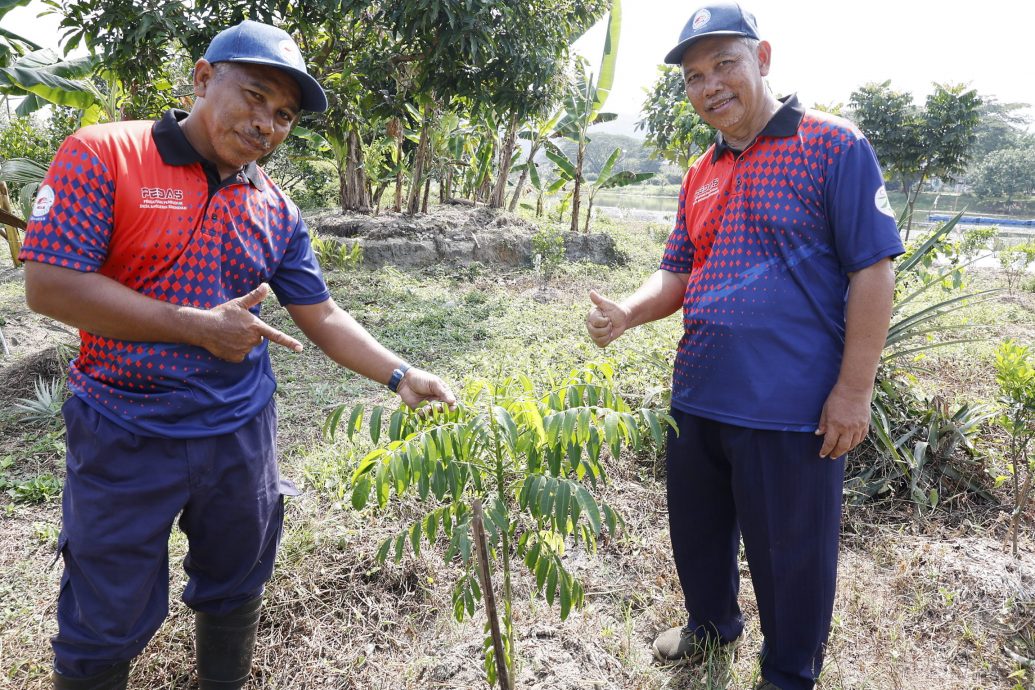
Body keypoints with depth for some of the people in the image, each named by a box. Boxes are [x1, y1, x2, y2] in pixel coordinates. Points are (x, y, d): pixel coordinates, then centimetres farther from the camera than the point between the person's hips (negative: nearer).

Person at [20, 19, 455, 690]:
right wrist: (198, 327, -19)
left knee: (235, 594, 22)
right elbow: (50, 284, -18)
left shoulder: (277, 210, 3)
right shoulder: (100, 156, -10)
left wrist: (400, 375, -8)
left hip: (240, 434, 5)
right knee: (107, 619, 12)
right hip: (126, 439, -4)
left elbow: (322, 318, 5)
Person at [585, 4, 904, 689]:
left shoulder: (832, 146, -8)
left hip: (790, 410, -6)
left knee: (790, 553, 11)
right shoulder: (701, 176, 12)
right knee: (697, 530, 22)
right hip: (698, 400, 7)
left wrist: (854, 390, -15)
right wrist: (627, 311, -7)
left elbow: (873, 269, -11)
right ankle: (712, 622, 50)